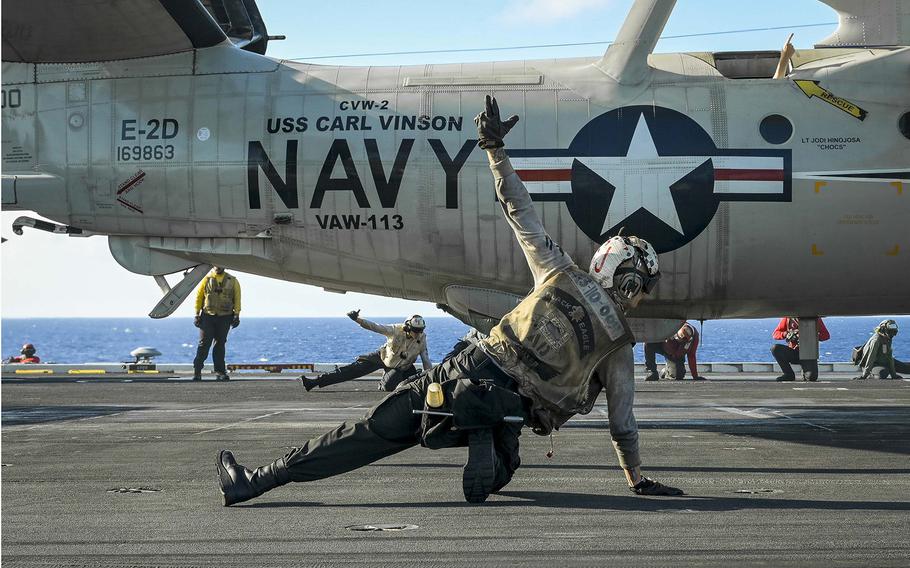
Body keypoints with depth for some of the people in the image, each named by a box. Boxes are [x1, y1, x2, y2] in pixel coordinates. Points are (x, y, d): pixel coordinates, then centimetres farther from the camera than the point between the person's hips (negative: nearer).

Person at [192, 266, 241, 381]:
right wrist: (197, 314, -2)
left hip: (225, 317, 1)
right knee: (204, 344, -4)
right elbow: (198, 296, 4)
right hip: (208, 316, -1)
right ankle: (197, 372, -1)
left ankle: (220, 372, 9)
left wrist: (236, 315, -1)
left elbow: (237, 298, 7)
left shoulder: (232, 281, 8)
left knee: (220, 345, 6)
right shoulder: (207, 279, 4)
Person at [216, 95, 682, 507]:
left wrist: (495, 148, 14)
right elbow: (622, 422, 13)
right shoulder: (619, 346, 9)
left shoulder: (564, 275, 8)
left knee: (375, 430, 3)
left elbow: (519, 212, 7)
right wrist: (638, 480, 25)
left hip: (475, 369, -1)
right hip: (511, 411, 1)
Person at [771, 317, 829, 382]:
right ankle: (789, 374, -8)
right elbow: (775, 334, -1)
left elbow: (826, 335, -4)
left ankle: (806, 370, 11)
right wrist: (786, 334, -22)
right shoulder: (788, 318, -1)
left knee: (812, 377, -29)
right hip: (793, 351, 3)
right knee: (775, 348, -25)